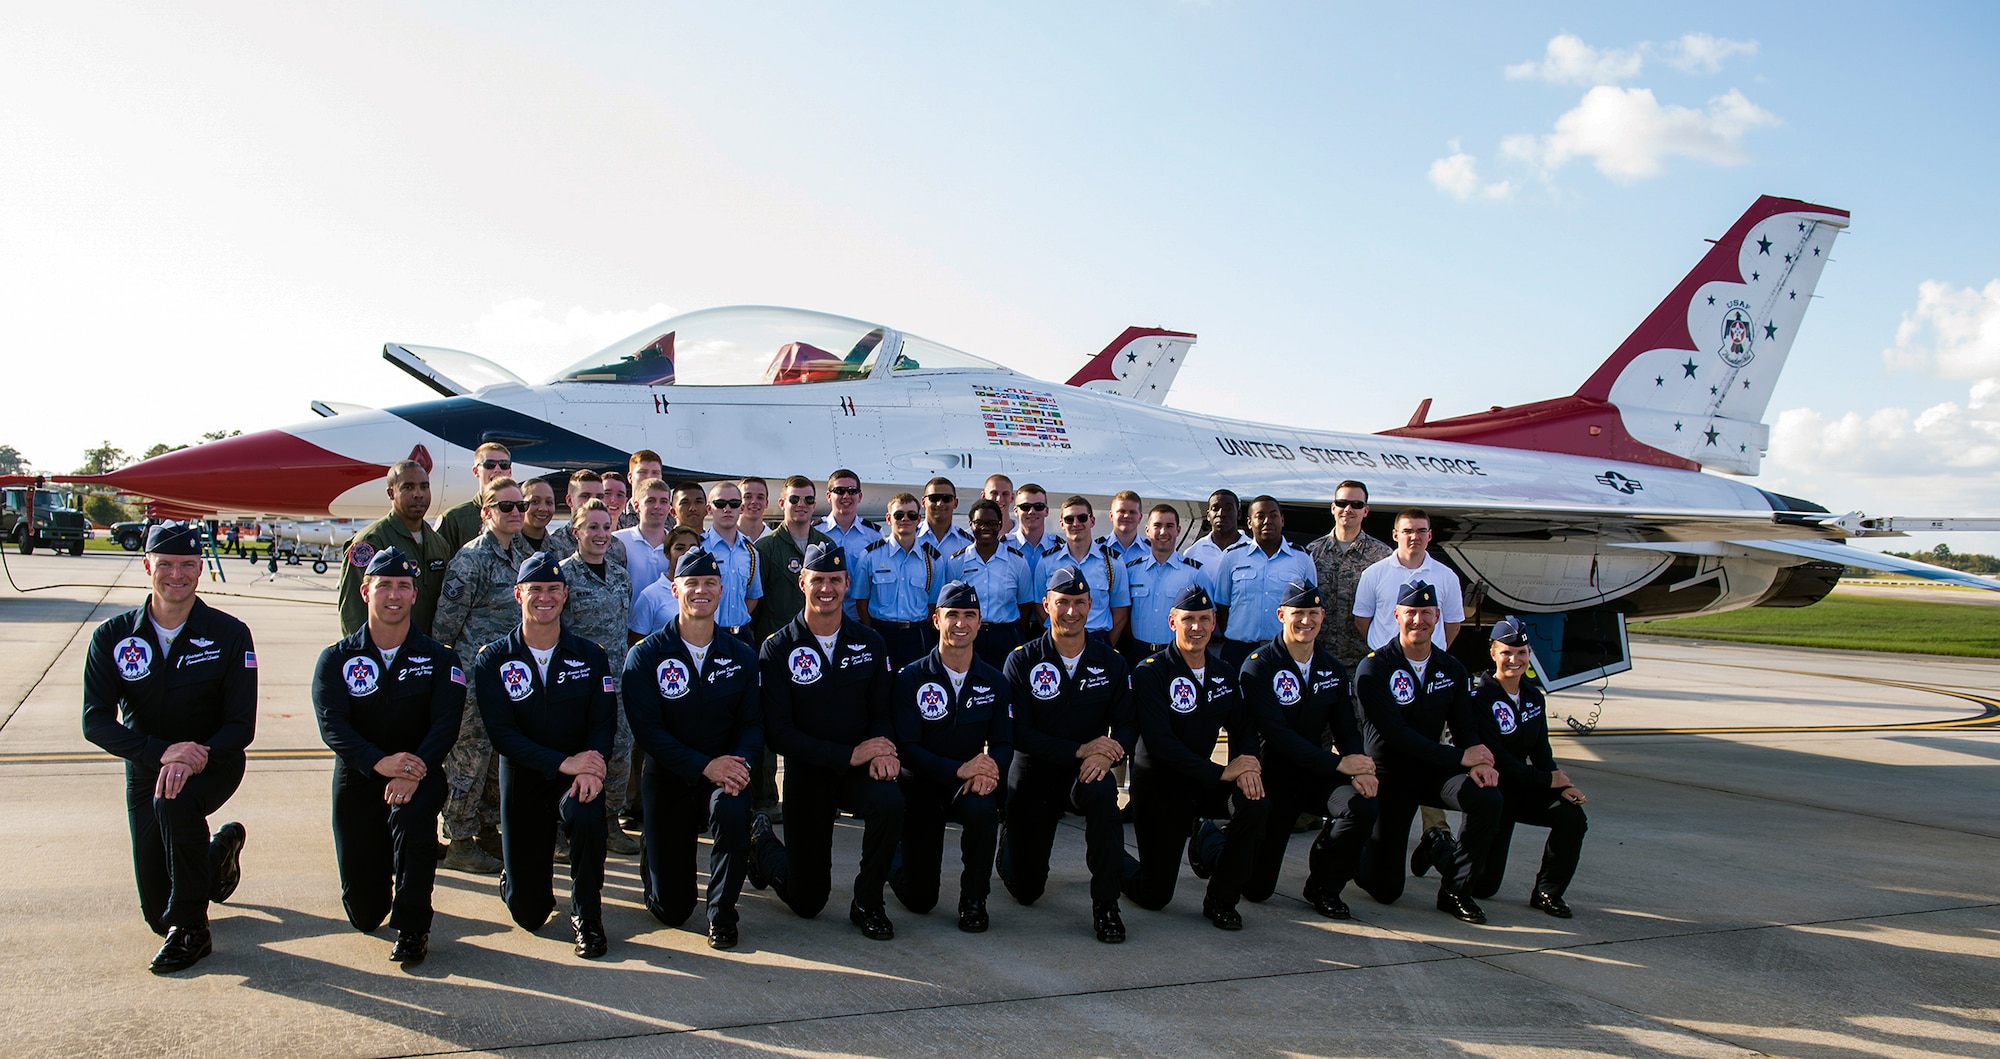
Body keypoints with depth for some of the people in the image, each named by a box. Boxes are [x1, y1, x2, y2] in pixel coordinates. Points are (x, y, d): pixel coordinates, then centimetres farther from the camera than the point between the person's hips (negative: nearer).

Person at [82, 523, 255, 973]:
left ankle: (191, 930, -18)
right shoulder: (112, 637, -8)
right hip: (145, 770, 3)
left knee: (174, 802, -38)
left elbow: (241, 726, -14)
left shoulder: (229, 635, -13)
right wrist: (163, 751, -30)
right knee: (157, 914, 5)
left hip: (213, 765, -3)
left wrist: (194, 759, -33)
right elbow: (96, 723, -14)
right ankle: (219, 849, 39)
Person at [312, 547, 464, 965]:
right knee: (364, 915, 2)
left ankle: (412, 929, -17)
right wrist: (379, 762, -32)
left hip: (421, 774, -1)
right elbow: (332, 726, -14)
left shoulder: (440, 659, -1)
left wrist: (415, 770, -32)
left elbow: (446, 724, -14)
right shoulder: (337, 659, 1)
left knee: (413, 819, -37)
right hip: (357, 778, 1)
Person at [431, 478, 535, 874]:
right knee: (469, 755, -1)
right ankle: (459, 843, 10)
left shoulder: (523, 555, 10)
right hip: (474, 673, -8)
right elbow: (447, 618, -11)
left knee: (501, 755, 14)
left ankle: (489, 832, 26)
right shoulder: (472, 557, -12)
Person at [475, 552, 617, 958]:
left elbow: (604, 722, -7)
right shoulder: (493, 660, -4)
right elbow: (502, 732, -13)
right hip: (522, 778, 0)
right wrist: (562, 762, -26)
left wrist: (591, 769, -28)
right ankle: (525, 878, 38)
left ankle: (587, 915, -10)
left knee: (588, 816, -36)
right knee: (528, 913, -1)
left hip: (577, 778, 0)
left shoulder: (590, 656, 0)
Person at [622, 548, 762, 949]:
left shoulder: (740, 656, 3)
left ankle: (723, 914, -10)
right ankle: (653, 860, 39)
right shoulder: (645, 656, -6)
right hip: (668, 780, -1)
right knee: (671, 910, 1)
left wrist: (740, 765, -25)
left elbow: (753, 722, -3)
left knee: (732, 811, -36)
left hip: (725, 775, 1)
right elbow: (648, 729, -14)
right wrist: (705, 766, -26)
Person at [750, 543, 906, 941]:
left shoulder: (870, 643, 1)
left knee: (889, 801, -34)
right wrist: (849, 755, -23)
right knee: (807, 901, 3)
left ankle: (867, 902, -9)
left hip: (861, 770, 2)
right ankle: (761, 843, 36)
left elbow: (883, 711, 2)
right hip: (806, 772, -2)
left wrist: (882, 752, -22)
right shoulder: (777, 649, -8)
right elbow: (778, 730, -14)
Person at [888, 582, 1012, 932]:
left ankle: (974, 898, -11)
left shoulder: (993, 681, 1)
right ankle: (900, 855, 35)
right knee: (919, 899, -2)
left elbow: (1004, 742, -1)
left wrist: (991, 769, -26)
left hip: (971, 786, 2)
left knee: (982, 808, -37)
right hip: (922, 785, -2)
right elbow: (906, 746, -15)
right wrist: (959, 769, -29)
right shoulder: (911, 678, -8)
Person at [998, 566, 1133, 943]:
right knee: (1025, 890, 3)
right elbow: (1019, 732, -16)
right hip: (1034, 774, -1)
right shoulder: (1022, 660, -8)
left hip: (1086, 772, 1)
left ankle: (1105, 904, -22)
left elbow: (1128, 725, -3)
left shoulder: (1110, 662, 0)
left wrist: (1107, 753, -26)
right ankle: (1013, 842, 40)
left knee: (1102, 792, -37)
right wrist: (1079, 749, -26)